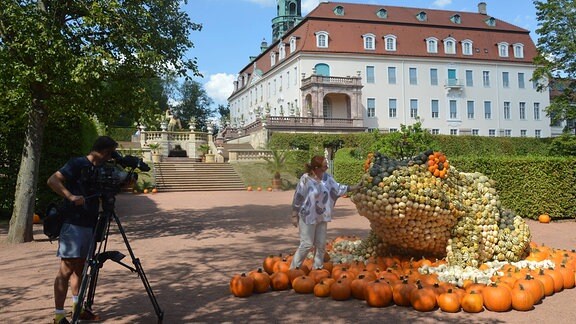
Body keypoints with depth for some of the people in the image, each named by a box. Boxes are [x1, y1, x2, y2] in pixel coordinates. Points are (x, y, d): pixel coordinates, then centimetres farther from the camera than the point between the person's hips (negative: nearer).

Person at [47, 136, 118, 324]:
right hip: (73, 224, -8)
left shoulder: (100, 170, 14)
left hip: (89, 225, 8)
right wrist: (71, 197, -29)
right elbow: (52, 181, -16)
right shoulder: (78, 164, -9)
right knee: (67, 269, -7)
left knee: (80, 267, 15)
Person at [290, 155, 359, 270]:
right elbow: (297, 198, -12)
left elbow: (338, 189, 9)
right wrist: (294, 216, -9)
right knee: (307, 244, -4)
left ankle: (317, 268, 26)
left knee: (321, 244, 11)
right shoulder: (306, 179, -18)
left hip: (322, 217, 6)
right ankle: (294, 268, 9)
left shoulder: (327, 177, -2)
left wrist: (355, 187, 5)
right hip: (308, 217, -6)